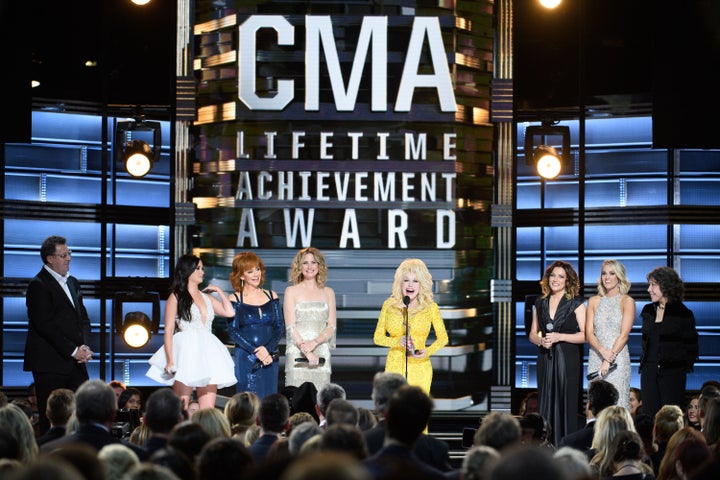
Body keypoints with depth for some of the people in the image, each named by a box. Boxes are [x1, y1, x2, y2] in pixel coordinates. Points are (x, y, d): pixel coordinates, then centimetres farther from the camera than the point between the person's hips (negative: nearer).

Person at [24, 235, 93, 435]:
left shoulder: (73, 282, 18)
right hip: (51, 364, -7)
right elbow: (45, 325, -15)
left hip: (76, 361, 7)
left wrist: (85, 347, 0)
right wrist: (73, 351, -14)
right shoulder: (38, 285, -8)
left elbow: (83, 318, 19)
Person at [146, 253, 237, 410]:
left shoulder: (206, 297, 19)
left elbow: (229, 312, 9)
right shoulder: (176, 297, 3)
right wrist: (170, 361, -12)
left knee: (208, 409, -4)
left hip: (207, 353, 5)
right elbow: (169, 330, -3)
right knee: (181, 409, -10)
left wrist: (219, 291, 15)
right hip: (186, 351, -5)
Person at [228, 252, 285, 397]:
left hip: (270, 357, 3)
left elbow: (280, 327, 5)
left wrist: (267, 349, -12)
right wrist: (256, 352, -15)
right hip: (245, 358, -3)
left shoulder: (272, 296, 11)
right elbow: (233, 331, -6)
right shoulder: (235, 300, 2)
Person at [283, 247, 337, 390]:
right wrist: (306, 351, -13)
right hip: (297, 354, -2)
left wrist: (314, 342, -11)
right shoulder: (291, 291, 7)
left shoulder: (328, 292, 14)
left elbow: (332, 326, 8)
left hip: (322, 355, 2)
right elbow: (290, 326, -1)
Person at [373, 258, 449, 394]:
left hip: (419, 368, -1)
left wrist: (428, 352, -10)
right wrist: (397, 342, -11)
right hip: (395, 367, 1)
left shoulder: (430, 307, 1)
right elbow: (377, 337, 7)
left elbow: (443, 338, 9)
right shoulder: (389, 305, 5)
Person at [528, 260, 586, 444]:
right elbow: (533, 333, 18)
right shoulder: (540, 303, 14)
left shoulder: (576, 303, 0)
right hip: (546, 359, 4)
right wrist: (540, 340, -4)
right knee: (546, 404, 2)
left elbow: (585, 335, -6)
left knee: (567, 404, -6)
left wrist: (559, 337, -15)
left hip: (568, 360, -4)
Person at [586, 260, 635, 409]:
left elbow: (624, 334, -6)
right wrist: (603, 351, -13)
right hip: (596, 357, 3)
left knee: (617, 404, -7)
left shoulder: (627, 301, 2)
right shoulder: (594, 301, 12)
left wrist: (609, 360, -14)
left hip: (618, 357, -3)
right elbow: (589, 333, 5)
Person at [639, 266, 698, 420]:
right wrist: (644, 362, 13)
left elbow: (691, 345, -2)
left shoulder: (683, 313, -4)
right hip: (649, 371, 5)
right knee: (649, 413, 2)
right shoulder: (648, 311, 13)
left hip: (672, 371, -5)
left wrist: (686, 366, -7)